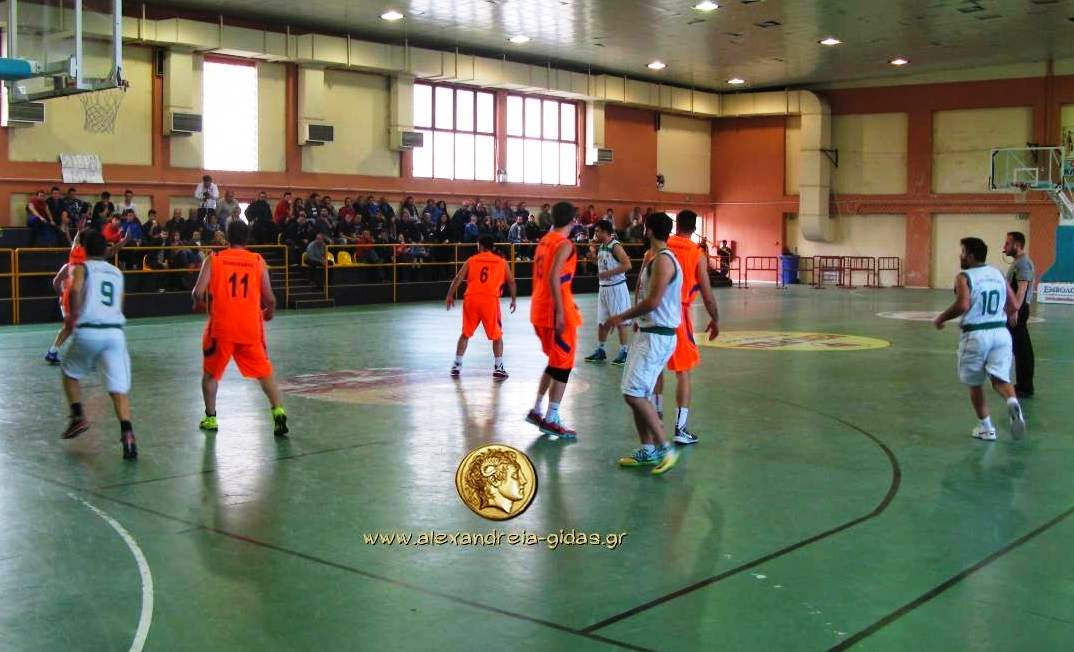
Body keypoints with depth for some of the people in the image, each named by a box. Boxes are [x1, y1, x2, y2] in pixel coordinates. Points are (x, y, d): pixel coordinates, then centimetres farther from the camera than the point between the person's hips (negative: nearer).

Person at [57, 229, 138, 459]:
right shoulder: (117, 273, 22)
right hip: (115, 331, 2)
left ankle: (78, 417, 17)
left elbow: (75, 290, -13)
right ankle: (127, 435, -20)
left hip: (88, 331, -2)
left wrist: (73, 315, -1)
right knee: (119, 389, -3)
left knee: (70, 373, 26)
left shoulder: (82, 268, 8)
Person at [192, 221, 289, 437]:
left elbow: (199, 293, -7)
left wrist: (198, 303, 16)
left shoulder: (213, 259, 1)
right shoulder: (258, 261, 3)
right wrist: (270, 312, 22)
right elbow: (269, 299, 1)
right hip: (251, 327, 1)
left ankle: (210, 418, 21)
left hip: (221, 326, -1)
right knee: (265, 372, 12)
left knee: (210, 372, 19)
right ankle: (278, 411, -4)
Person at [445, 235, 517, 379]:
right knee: (497, 336, 14)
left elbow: (458, 278, 7)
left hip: (471, 299, 1)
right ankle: (498, 368, 6)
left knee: (465, 334, 17)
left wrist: (450, 296, 13)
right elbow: (511, 282, 14)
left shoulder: (471, 260, 14)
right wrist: (514, 300, 24)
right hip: (490, 300, -1)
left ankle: (457, 366, 18)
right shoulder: (501, 262, 15)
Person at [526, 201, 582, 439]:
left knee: (555, 361, 21)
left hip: (539, 310, 9)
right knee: (563, 365, 0)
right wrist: (560, 312, -24)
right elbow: (553, 278, -24)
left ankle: (537, 410, 22)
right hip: (556, 312, -9)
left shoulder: (544, 241, 14)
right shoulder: (564, 244, -13)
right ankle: (551, 421, 2)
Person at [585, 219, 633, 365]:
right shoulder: (601, 247, 10)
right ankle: (600, 350, 23)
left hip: (616, 288, -9)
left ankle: (623, 352, 6)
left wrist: (608, 273, -22)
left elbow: (627, 265, -24)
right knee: (601, 321, 13)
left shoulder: (615, 246, -16)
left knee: (621, 321, -1)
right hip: (603, 288, 9)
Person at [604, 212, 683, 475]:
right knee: (635, 393, 13)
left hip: (658, 336, -10)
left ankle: (665, 448, -6)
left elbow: (653, 301, -23)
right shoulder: (654, 258, 14)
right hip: (647, 332, 10)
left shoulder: (663, 260, -17)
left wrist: (622, 317, -15)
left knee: (633, 392, -13)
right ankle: (648, 450, 20)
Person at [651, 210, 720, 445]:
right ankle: (680, 429, -1)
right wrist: (715, 320, 7)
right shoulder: (698, 255, -6)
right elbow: (706, 293, -6)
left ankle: (656, 415, 31)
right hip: (679, 315, -3)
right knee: (683, 371, 2)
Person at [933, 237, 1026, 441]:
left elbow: (963, 305, -22)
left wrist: (941, 318, -8)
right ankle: (1012, 402, -32)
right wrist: (1011, 317, 33)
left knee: (975, 384, 12)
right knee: (999, 378, 0)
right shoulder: (998, 274, 11)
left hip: (975, 335, -4)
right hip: (1000, 332, 4)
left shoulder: (964, 277, -7)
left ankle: (985, 428, 17)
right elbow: (1014, 306, 12)